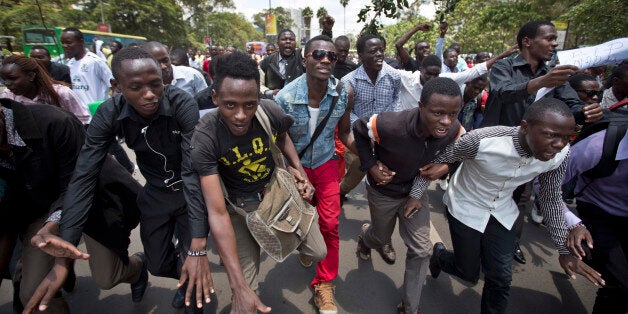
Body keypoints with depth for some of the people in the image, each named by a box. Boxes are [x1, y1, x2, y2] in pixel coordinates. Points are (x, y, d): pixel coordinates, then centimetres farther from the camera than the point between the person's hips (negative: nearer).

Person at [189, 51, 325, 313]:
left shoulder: (271, 111, -22)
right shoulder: (204, 138, -29)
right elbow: (217, 213, -31)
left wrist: (297, 168, -8)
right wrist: (239, 287, -33)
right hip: (240, 203, -2)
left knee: (318, 253, 6)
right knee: (245, 292, -6)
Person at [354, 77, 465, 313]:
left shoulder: (454, 131, -24)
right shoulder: (391, 125, -38)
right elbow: (359, 129, -17)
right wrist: (370, 165, -22)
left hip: (415, 190, 3)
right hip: (383, 190, -3)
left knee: (421, 250, 4)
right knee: (382, 237, 22)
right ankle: (365, 235, 62)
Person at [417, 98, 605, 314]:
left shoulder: (560, 153, -18)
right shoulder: (482, 141, -35)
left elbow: (551, 197, -2)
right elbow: (435, 160, -20)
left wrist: (564, 249, 1)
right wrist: (415, 195, -18)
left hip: (503, 212, 4)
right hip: (465, 209, -4)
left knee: (501, 279, 10)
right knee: (469, 274, 10)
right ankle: (440, 255, 43)